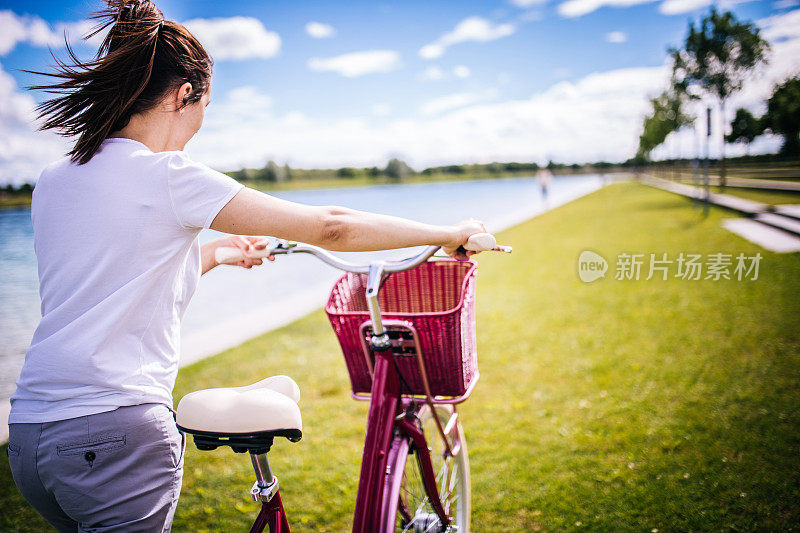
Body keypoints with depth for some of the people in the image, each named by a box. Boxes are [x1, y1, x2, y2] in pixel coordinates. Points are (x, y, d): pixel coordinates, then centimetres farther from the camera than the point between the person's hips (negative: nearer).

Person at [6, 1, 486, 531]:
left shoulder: (51, 181, 10)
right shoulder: (167, 175, -13)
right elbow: (330, 227, -13)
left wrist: (216, 251, 31)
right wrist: (448, 234, -3)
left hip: (29, 434, 8)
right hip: (115, 436, -8)